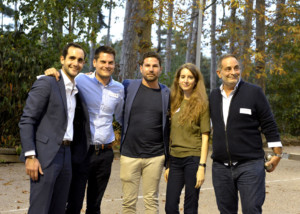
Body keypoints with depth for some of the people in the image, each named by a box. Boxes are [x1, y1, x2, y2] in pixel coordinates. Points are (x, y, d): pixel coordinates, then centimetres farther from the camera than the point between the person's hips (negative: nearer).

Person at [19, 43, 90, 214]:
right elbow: (26, 121, -11)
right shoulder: (46, 83, -6)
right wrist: (30, 156, -17)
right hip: (45, 155, -7)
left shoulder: (77, 89, 16)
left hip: (66, 155, 7)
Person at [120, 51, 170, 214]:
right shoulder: (128, 86, 2)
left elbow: (168, 126, 9)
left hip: (155, 157, 1)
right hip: (129, 154, 0)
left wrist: (168, 157, 8)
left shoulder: (166, 94, 5)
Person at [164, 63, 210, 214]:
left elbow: (205, 137, -6)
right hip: (175, 160, 4)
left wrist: (202, 167, -13)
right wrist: (168, 165, 11)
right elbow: (171, 135, 13)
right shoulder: (174, 103, 11)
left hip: (193, 159, -4)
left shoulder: (201, 104, -2)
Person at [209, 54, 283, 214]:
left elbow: (269, 125, -1)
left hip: (250, 166, -4)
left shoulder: (254, 92, -4)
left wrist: (277, 154, -1)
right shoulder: (213, 96, 9)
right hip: (220, 167, 5)